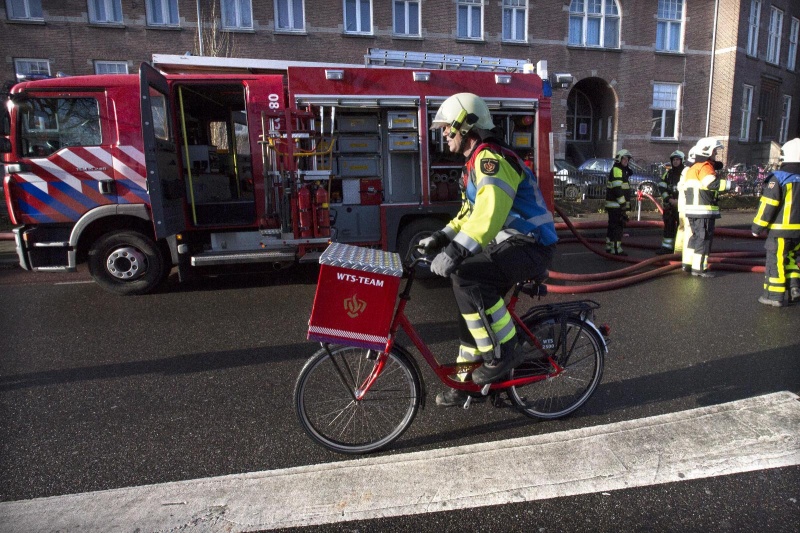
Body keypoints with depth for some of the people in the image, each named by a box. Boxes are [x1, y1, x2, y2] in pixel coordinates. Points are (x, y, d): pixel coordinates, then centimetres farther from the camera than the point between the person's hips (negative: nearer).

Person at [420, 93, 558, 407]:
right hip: (511, 243, 10)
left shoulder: (491, 159, -17)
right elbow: (471, 213, 21)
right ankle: (468, 377, 24)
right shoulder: (477, 163, 16)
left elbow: (489, 213, -33)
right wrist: (440, 238, 8)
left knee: (466, 276, -27)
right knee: (473, 298, 9)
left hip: (531, 246, -10)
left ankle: (503, 352, -11)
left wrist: (454, 253, -39)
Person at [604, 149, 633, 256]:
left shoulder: (622, 171, 22)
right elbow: (617, 188, -20)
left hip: (618, 204, 11)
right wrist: (623, 203, -20)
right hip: (616, 205, -11)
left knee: (612, 226, 14)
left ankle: (609, 247, 21)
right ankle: (616, 249, -10)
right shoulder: (616, 170, -12)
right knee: (618, 226, -11)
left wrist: (626, 203, 26)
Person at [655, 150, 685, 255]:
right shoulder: (668, 173, 11)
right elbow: (661, 187, 4)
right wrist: (669, 199, -8)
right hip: (669, 204, 4)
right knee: (668, 226, 7)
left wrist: (679, 201, -16)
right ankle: (666, 247, 11)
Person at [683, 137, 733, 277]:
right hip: (704, 211, -10)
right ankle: (699, 268, -2)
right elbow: (713, 184, -26)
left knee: (696, 236, 18)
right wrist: (729, 184, -24)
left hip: (692, 210, 10)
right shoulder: (705, 167, -12)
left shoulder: (693, 168, 19)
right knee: (704, 238, -4)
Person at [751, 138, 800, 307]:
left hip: (780, 230, -6)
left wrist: (758, 226, -7)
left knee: (776, 261, 1)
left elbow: (768, 205, -14)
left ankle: (775, 295, 5)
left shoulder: (778, 178, -12)